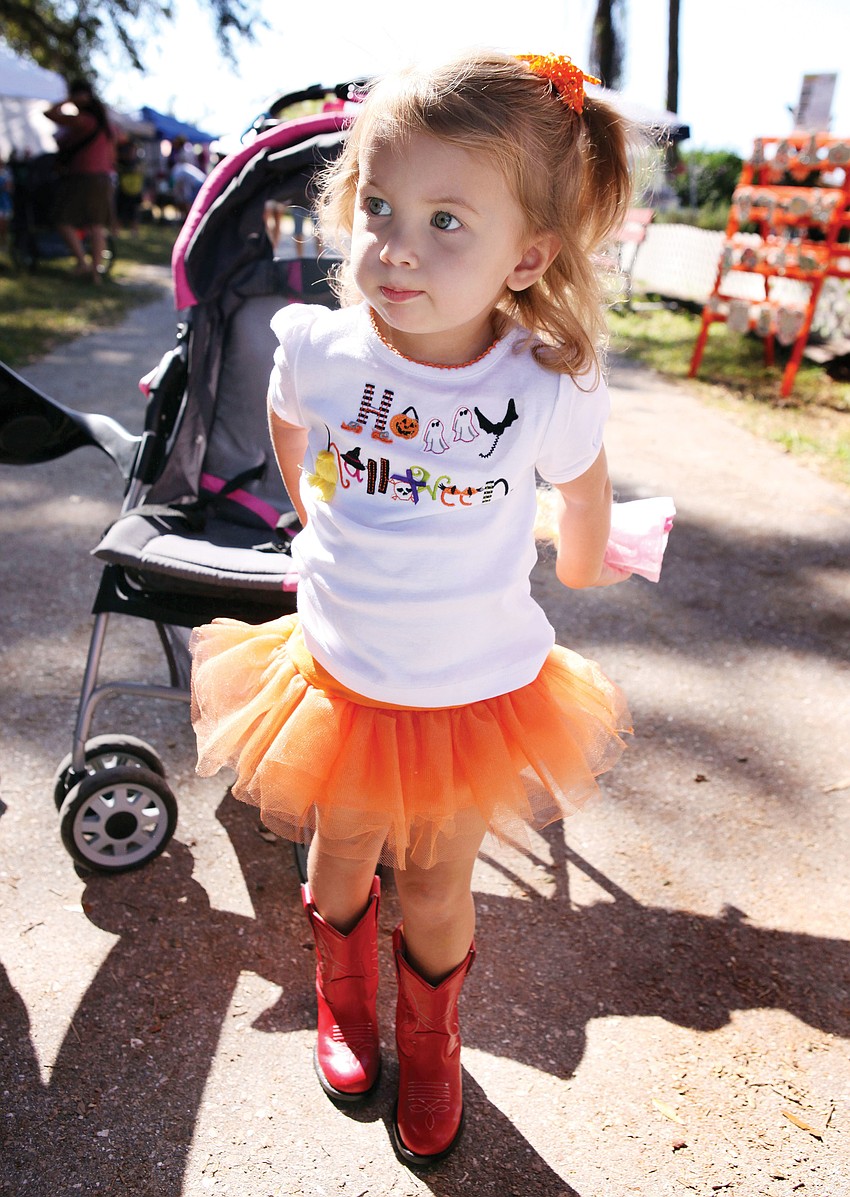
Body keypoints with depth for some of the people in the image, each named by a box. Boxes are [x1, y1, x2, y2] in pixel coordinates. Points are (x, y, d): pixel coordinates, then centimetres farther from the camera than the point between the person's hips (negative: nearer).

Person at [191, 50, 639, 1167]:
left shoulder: (551, 390, -22)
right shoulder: (318, 348, -18)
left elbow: (581, 489, 2)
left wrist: (582, 566, 20)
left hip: (477, 690, -1)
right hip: (338, 670, 2)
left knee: (436, 886, 17)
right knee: (340, 853, 23)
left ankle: (429, 1040, 51)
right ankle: (344, 998, 58)